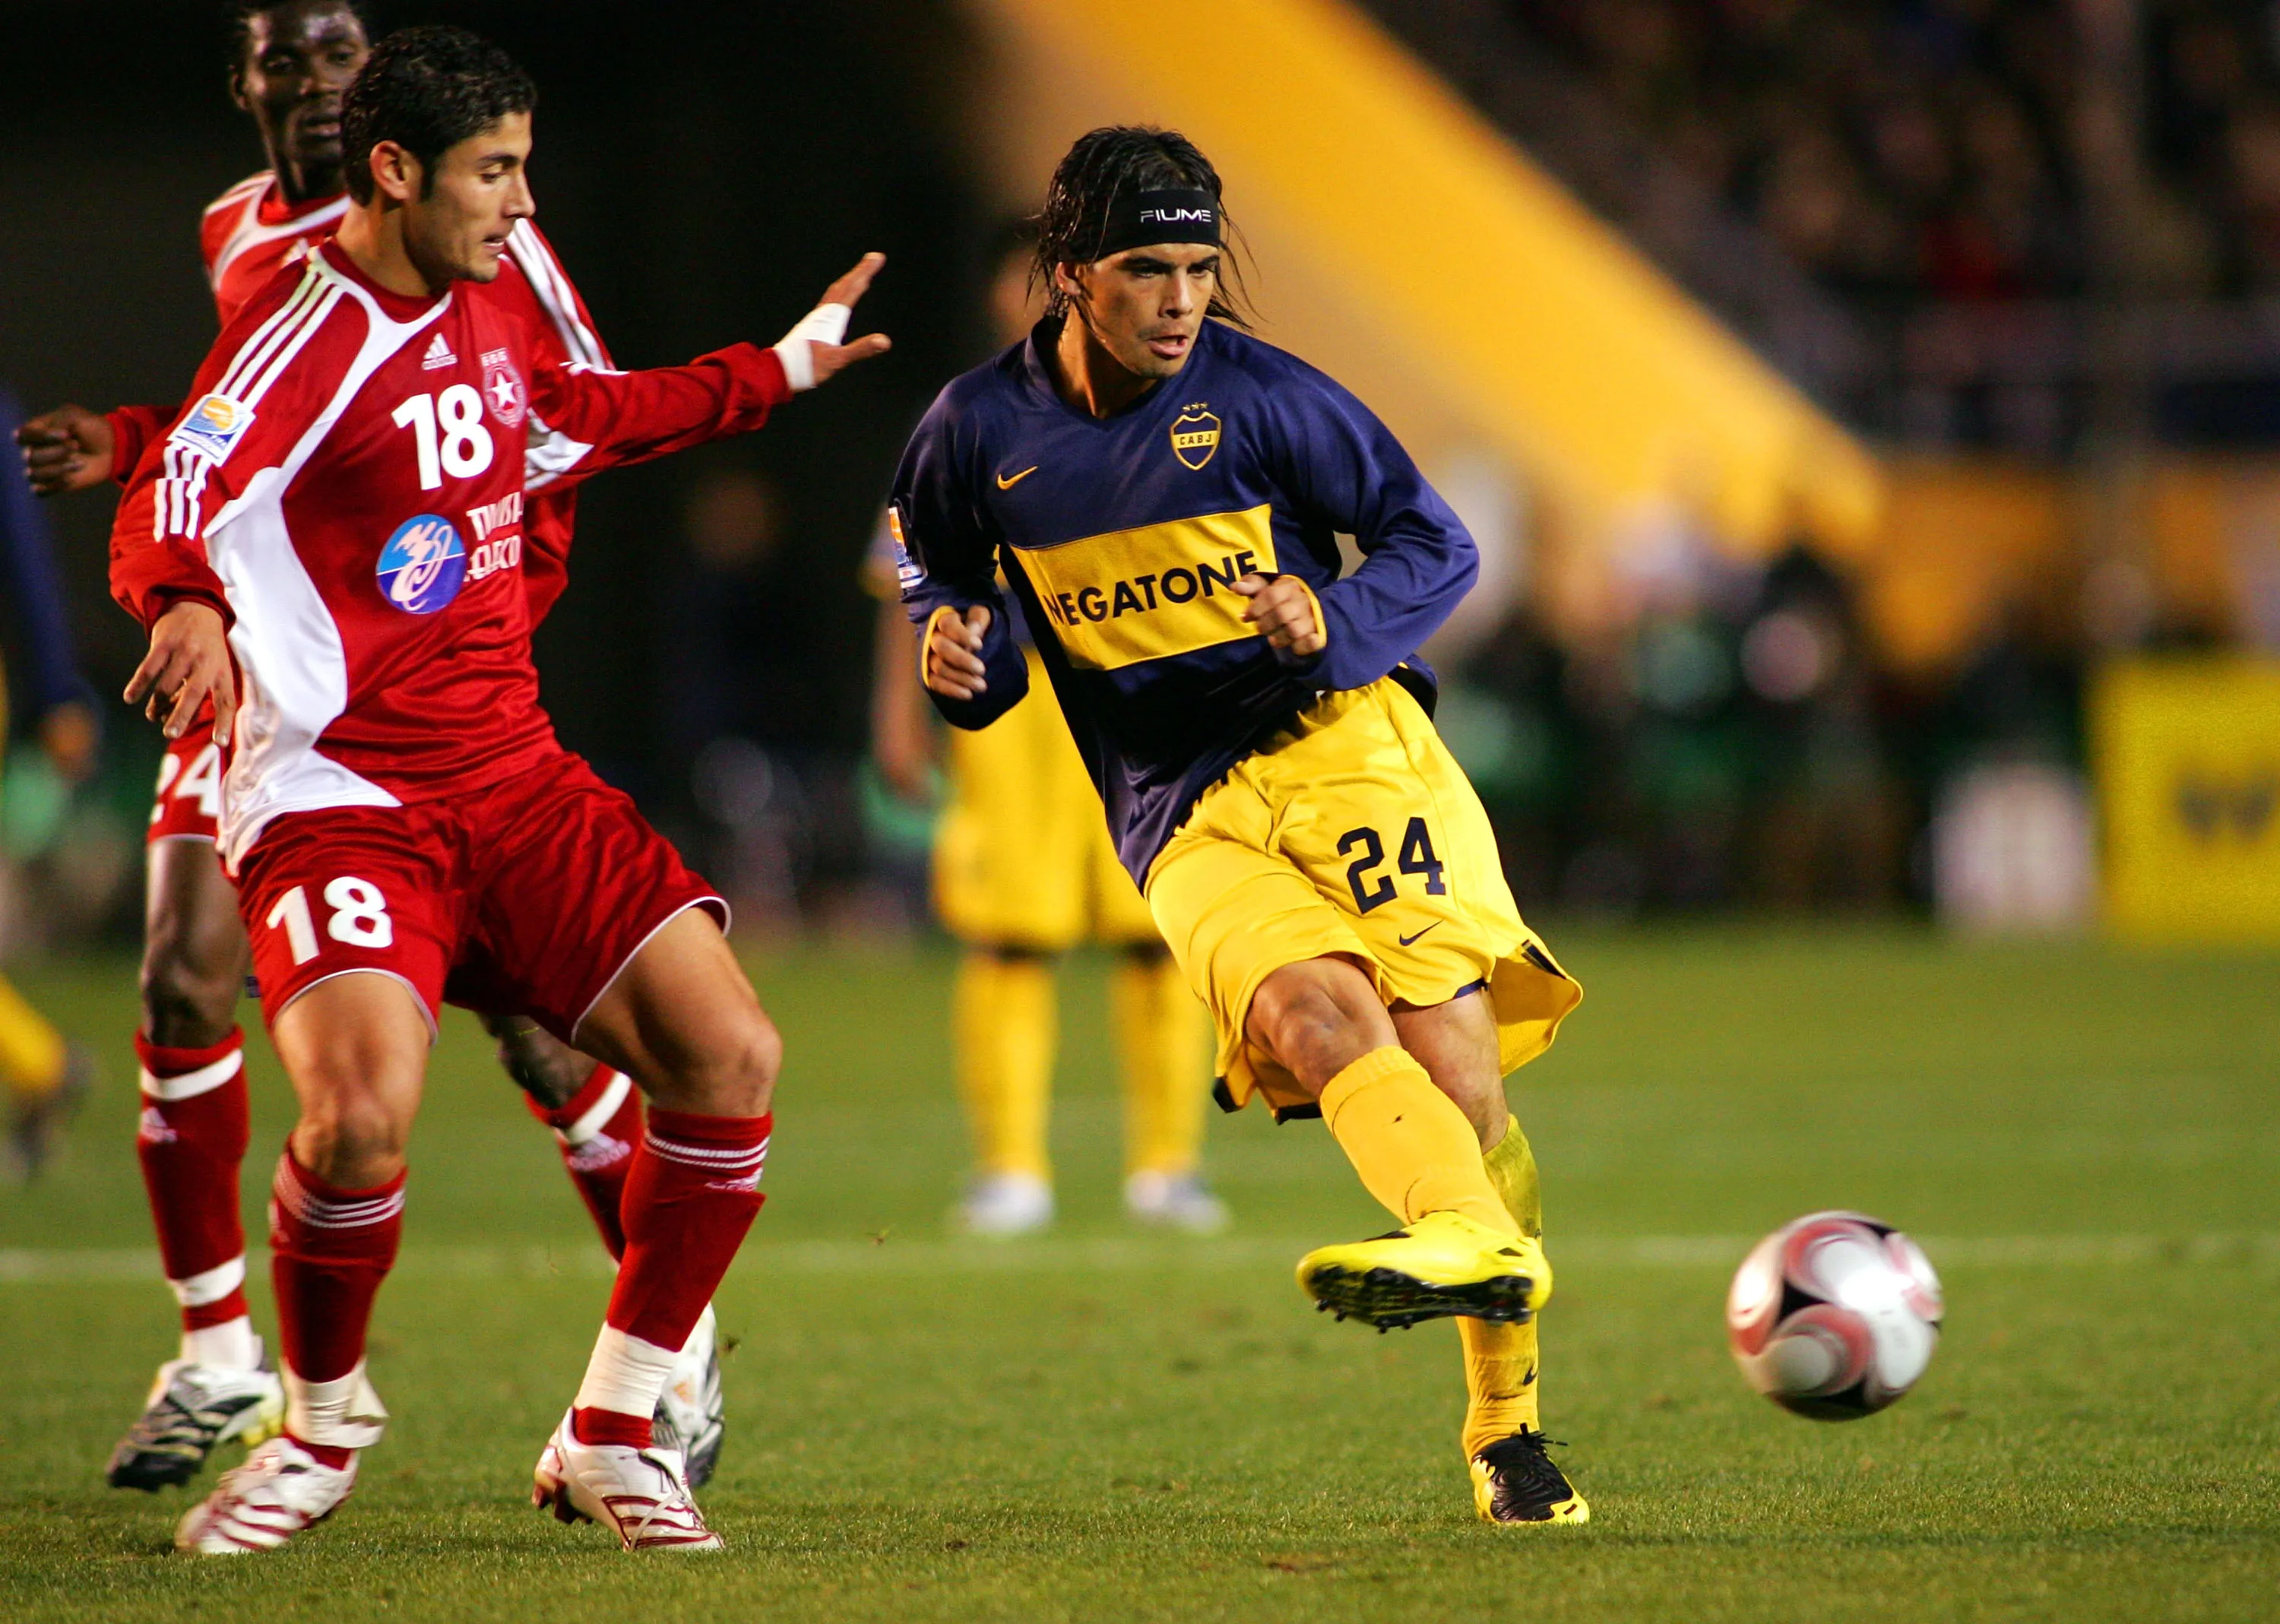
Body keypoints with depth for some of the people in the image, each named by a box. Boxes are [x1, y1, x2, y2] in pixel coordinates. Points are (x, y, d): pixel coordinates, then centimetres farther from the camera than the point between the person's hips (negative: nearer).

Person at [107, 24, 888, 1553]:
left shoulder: (487, 301, 12)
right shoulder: (313, 328, -13)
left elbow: (592, 410, 35)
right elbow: (174, 500, -28)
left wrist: (782, 368, 41)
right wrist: (187, 605, -49)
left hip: (515, 778, 7)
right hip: (336, 787, -7)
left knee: (729, 1053, -9)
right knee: (361, 1113, -29)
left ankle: (613, 1431, 8)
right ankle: (325, 1425, 1)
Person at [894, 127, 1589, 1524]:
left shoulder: (1262, 397, -3)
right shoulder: (981, 430, 2)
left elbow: (1436, 544, 5)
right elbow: (938, 566, 21)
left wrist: (1334, 621, -15)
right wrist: (961, 653, -2)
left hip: (1341, 739, -1)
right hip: (1184, 819, 1)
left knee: (1454, 1076, -13)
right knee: (1306, 1009, -31)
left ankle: (1509, 1425, 0)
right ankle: (1473, 1235, -54)